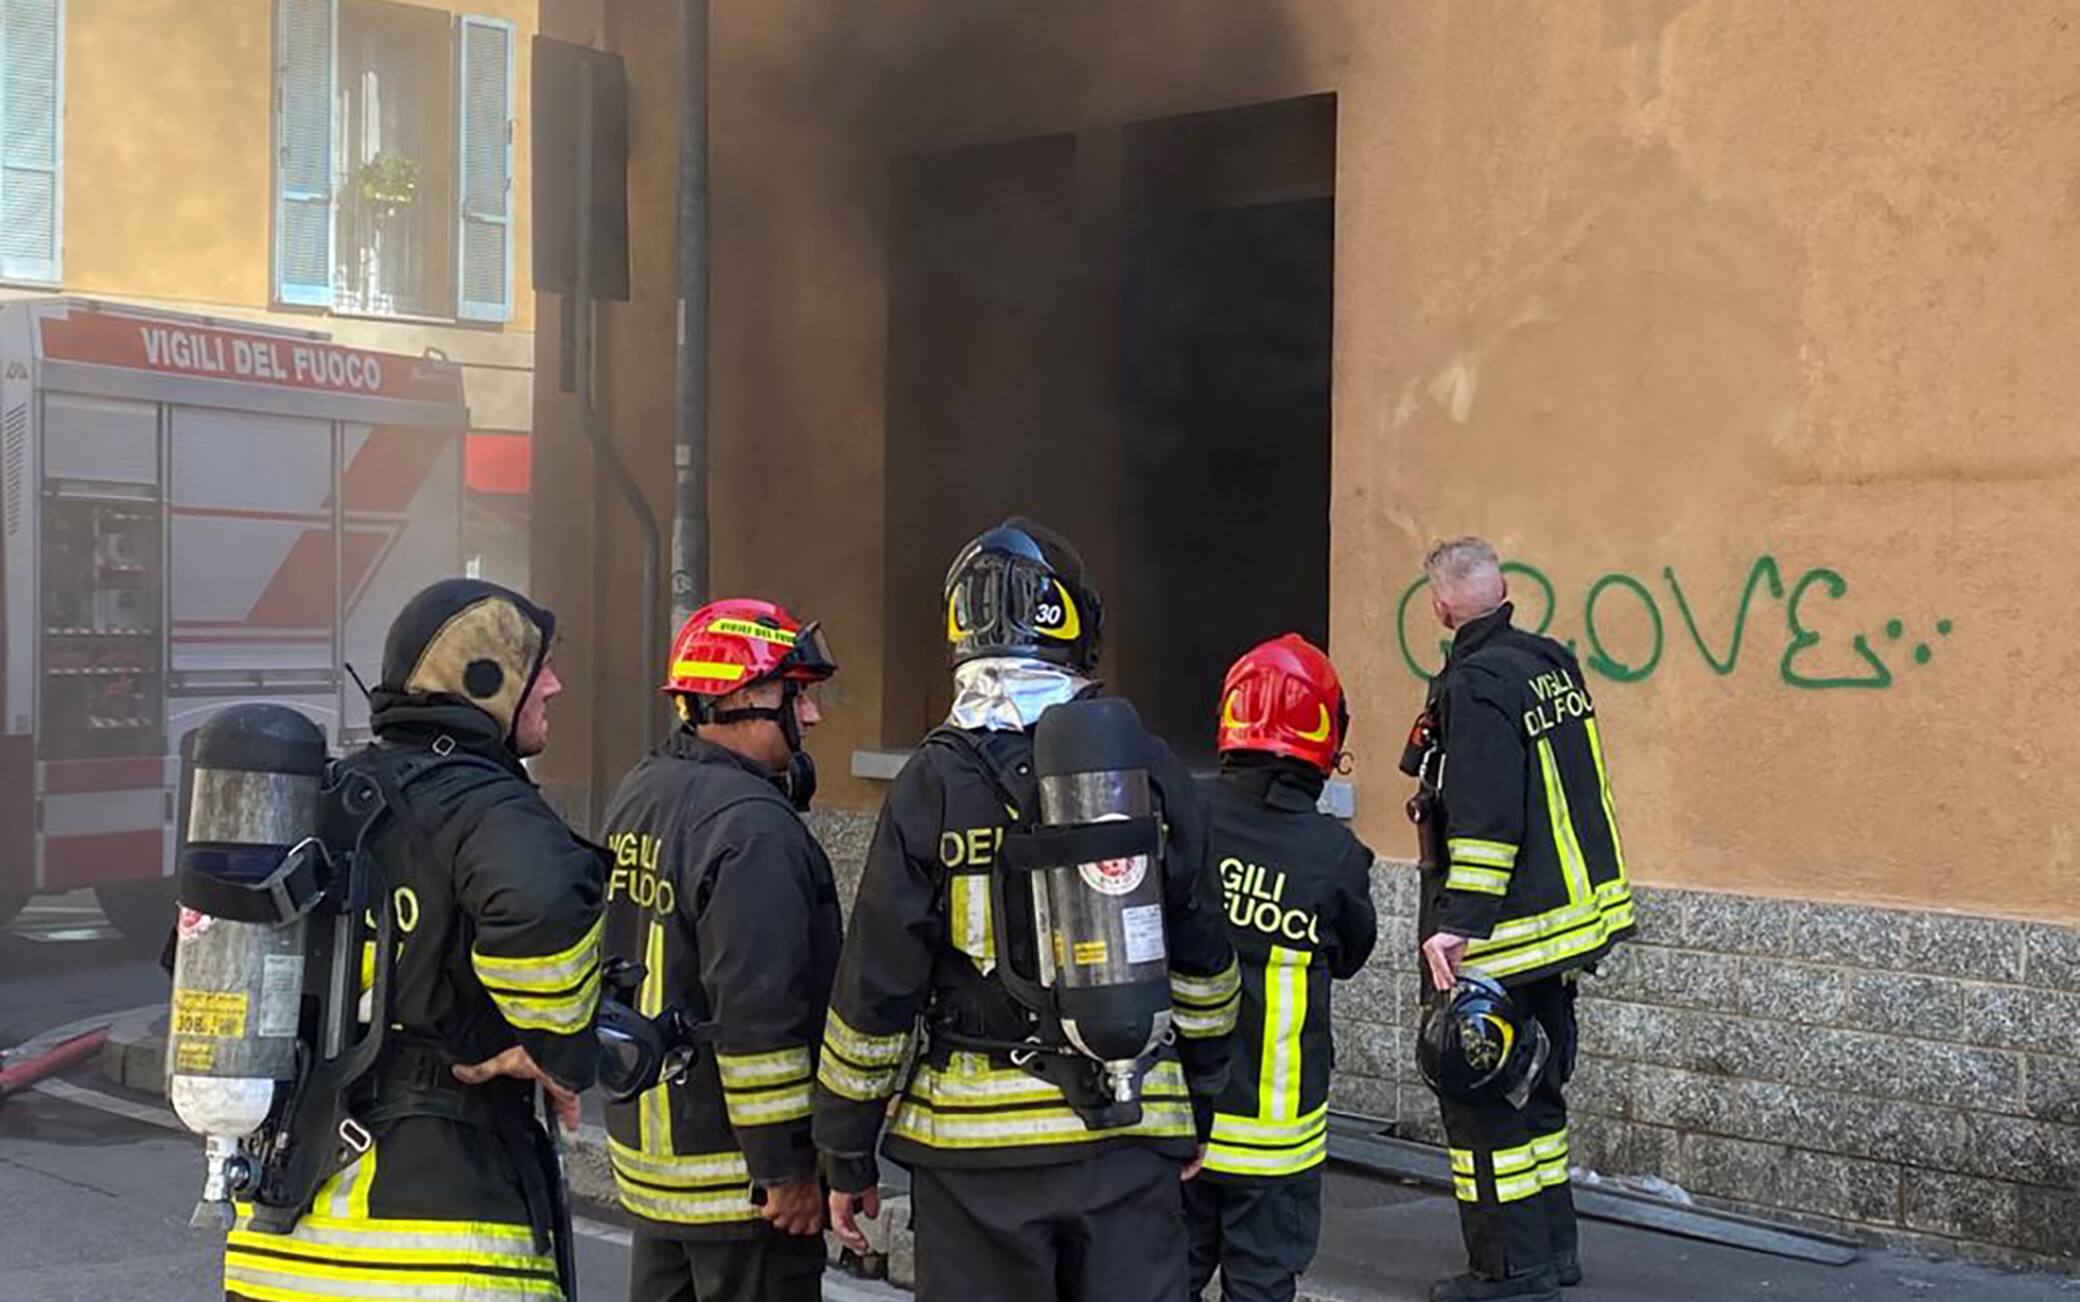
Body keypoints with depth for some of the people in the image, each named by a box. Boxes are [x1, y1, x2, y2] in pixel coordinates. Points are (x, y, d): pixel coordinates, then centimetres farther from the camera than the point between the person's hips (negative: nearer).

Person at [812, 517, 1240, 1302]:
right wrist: (1198, 1111, 20)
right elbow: (1203, 972, 7)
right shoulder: (1153, 773, 0)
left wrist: (846, 1155, 4)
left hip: (975, 1139, -2)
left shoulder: (934, 783, -8)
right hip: (1132, 1132, 2)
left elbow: (875, 989, -6)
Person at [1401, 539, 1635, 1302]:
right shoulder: (1550, 663, 8)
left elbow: (1482, 819, -27)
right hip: (1565, 917, 9)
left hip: (1500, 935, -9)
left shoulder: (1476, 687, -19)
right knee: (1533, 1087, 19)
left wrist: (1457, 922, -27)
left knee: (1481, 1095, 0)